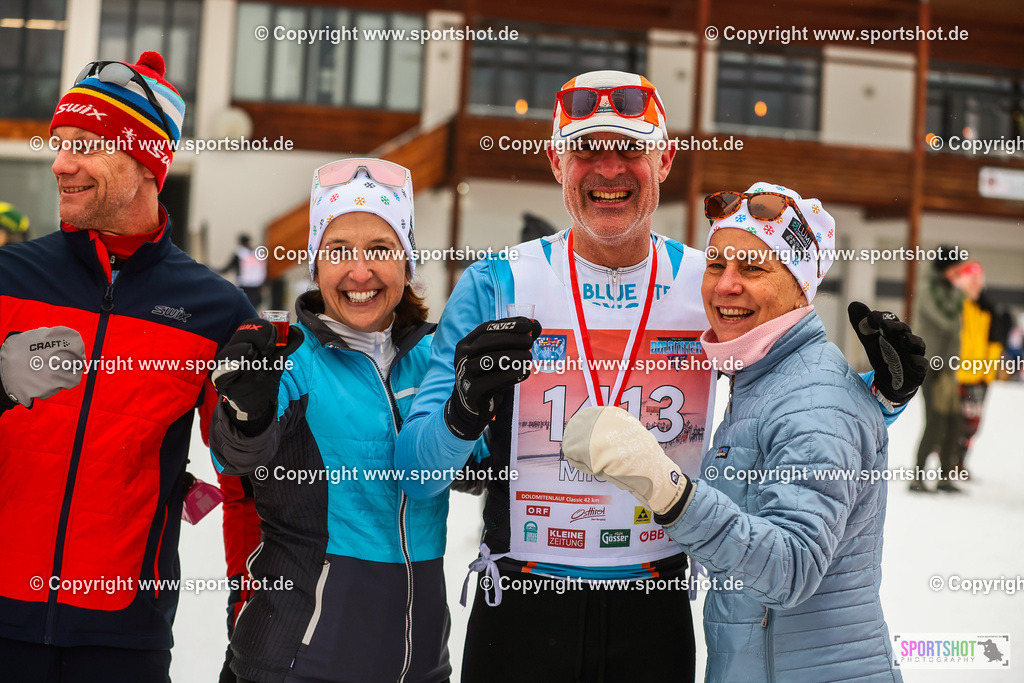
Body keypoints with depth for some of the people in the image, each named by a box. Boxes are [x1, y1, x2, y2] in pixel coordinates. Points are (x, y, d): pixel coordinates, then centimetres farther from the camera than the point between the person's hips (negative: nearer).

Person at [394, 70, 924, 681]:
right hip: (521, 611, -1)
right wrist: (465, 408, -30)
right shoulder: (496, 287, -8)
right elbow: (417, 478, -11)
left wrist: (886, 388, -12)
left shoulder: (714, 287, -3)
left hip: (656, 611, 2)